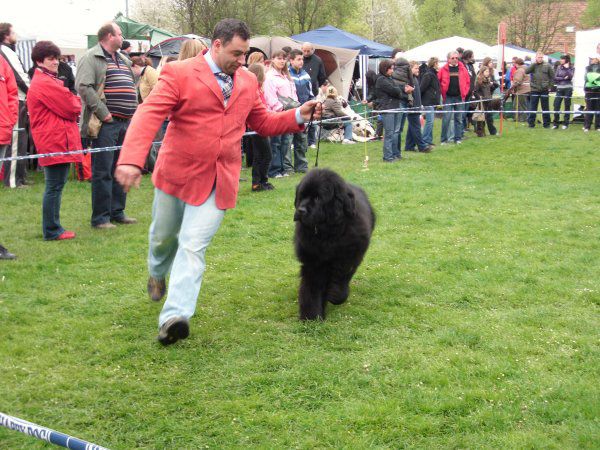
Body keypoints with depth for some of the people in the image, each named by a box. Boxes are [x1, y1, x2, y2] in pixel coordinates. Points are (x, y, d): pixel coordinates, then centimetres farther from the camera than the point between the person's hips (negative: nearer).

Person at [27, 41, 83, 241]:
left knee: (55, 187, 15)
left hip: (54, 141, 11)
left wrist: (73, 104, 1)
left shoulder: (47, 81, 21)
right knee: (55, 187, -5)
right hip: (56, 142, -11)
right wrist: (77, 102, 6)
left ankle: (52, 229, 22)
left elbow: (63, 107, 19)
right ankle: (52, 231, 0)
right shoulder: (46, 83, -14)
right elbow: (71, 108, -14)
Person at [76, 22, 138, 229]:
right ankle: (100, 218, 0)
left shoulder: (124, 61, 22)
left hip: (126, 124, 8)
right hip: (106, 125, -8)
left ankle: (117, 212, 22)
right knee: (103, 172, -5)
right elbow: (83, 86, -16)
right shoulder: (91, 57, -5)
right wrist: (103, 113, -17)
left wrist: (134, 112, 15)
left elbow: (133, 87, 29)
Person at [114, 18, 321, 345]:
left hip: (219, 181, 2)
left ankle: (175, 316, -11)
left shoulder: (247, 82, 7)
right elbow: (148, 115, -21)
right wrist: (131, 159, -35)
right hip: (177, 172, -1)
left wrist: (298, 116, 2)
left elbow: (262, 123, 19)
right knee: (163, 235, 19)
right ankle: (158, 274, 52)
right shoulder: (179, 74, -10)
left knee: (194, 247, -9)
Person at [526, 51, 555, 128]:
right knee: (533, 107, 3)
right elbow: (526, 71, -14)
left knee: (545, 107, 6)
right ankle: (531, 123, 10)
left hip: (544, 90, 0)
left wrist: (550, 86, 0)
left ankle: (546, 123, 13)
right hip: (534, 89, 0)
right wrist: (534, 63, -15)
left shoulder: (547, 66, 0)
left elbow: (552, 76, 5)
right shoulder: (533, 65, 3)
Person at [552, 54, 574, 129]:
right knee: (556, 105, -5)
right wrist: (563, 78, -10)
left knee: (567, 106, 2)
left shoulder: (571, 68, 3)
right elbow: (555, 78, 1)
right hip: (559, 88, 2)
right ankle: (555, 123, 2)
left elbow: (570, 77, -13)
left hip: (568, 89, -2)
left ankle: (566, 123, 9)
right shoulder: (559, 67, 8)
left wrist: (567, 68, -12)